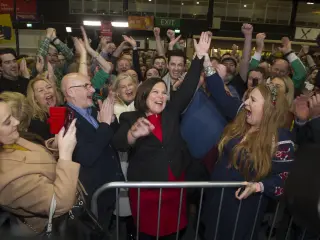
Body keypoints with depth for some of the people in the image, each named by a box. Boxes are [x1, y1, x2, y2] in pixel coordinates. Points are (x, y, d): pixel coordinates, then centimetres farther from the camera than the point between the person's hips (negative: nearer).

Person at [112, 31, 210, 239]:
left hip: (174, 184, 3)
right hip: (145, 187, -2)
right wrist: (134, 134, -42)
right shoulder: (129, 118, -4)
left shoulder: (171, 112, 5)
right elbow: (119, 144, -19)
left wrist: (199, 57, -9)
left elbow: (188, 89, -2)